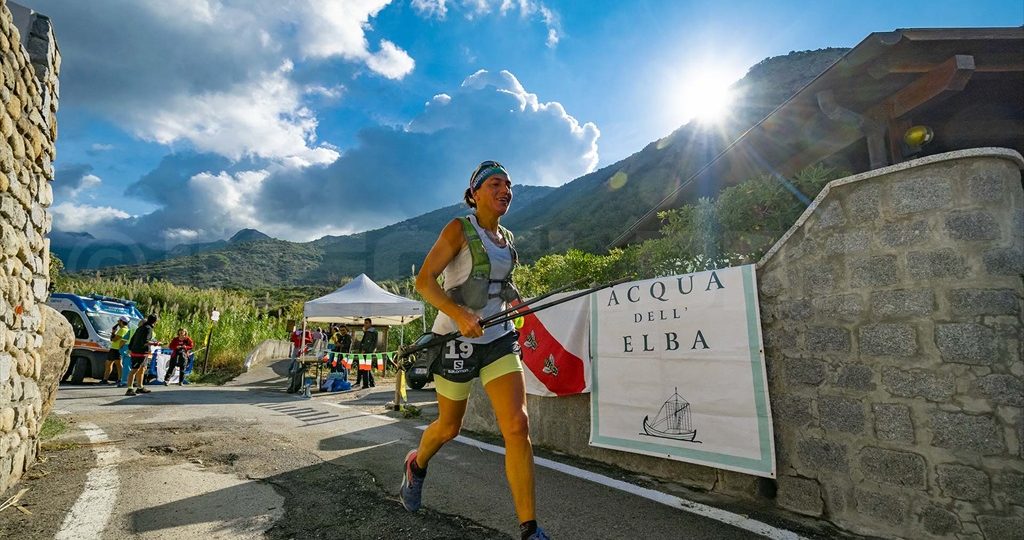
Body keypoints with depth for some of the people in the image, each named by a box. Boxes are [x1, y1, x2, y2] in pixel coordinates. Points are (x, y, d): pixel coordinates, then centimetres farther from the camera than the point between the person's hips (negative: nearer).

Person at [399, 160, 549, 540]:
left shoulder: (507, 238, 10)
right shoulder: (459, 229, -8)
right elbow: (424, 280, -14)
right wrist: (460, 314, -27)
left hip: (498, 338, 5)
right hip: (456, 338, -4)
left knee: (518, 425, -10)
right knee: (449, 427, 13)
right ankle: (416, 465, 47)